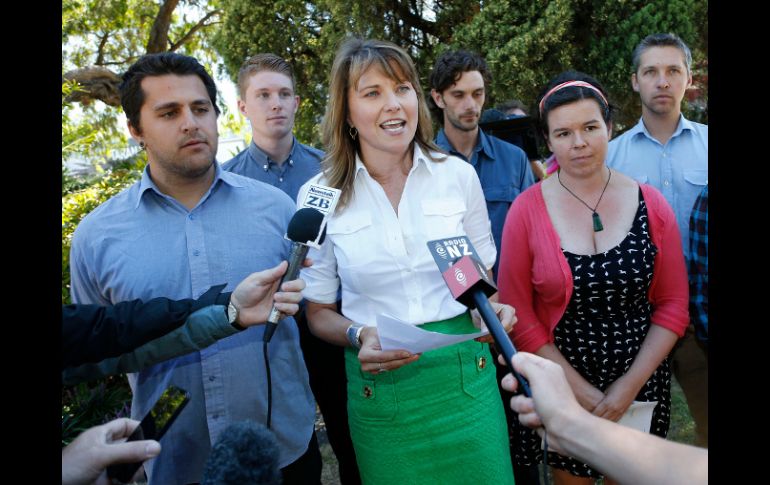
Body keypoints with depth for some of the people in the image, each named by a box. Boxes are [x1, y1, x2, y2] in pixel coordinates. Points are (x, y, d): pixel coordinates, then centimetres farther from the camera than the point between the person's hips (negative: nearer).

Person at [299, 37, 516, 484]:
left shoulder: (458, 175, -3)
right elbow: (319, 312, 1)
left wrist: (491, 307, -12)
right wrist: (359, 336, -18)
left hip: (465, 374, 1)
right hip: (379, 383, -1)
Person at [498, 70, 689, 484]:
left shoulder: (650, 204, -5)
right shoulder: (526, 210, -11)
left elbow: (673, 305, -1)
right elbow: (518, 313, -10)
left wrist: (630, 385, -10)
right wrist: (582, 391, -12)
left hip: (639, 384, 2)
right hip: (560, 385, -1)